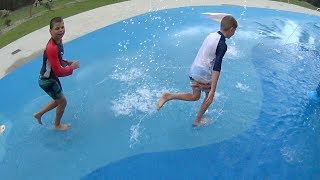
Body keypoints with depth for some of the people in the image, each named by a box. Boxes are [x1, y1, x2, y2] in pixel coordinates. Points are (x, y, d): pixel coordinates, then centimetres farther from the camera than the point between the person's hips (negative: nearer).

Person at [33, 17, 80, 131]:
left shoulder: (58, 41, -4)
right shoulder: (52, 48, -34)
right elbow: (59, 72, -32)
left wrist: (67, 62, -3)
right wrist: (72, 67, -17)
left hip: (52, 77, 9)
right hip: (47, 81, -9)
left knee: (58, 100, 24)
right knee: (62, 101, 8)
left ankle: (38, 114, 43)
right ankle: (57, 125, 33)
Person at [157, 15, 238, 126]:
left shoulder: (211, 35, 6)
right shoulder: (222, 45, -18)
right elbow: (216, 68, -26)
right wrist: (212, 91, -28)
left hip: (193, 70, 7)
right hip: (204, 76, -7)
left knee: (195, 96, 25)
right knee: (209, 97, 20)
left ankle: (168, 96, 10)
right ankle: (197, 121, 30)